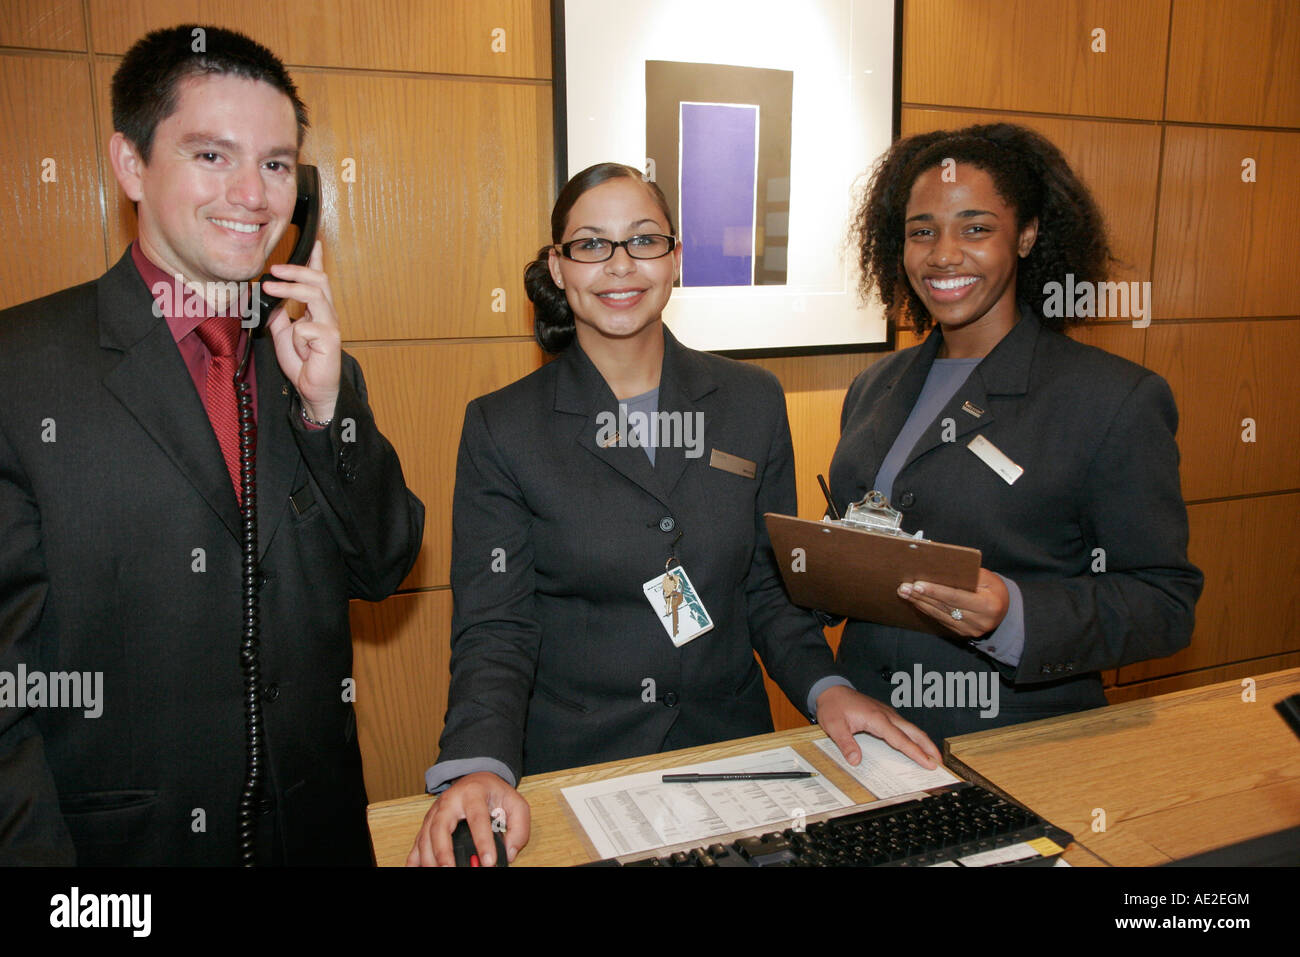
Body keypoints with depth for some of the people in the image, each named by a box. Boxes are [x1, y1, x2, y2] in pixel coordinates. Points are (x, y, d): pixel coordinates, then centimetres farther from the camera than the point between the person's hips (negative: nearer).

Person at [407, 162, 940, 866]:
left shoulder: (754, 401, 3)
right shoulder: (501, 428, -4)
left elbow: (771, 584, 8)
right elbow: (493, 627, -7)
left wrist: (826, 688, -8)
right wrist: (479, 768, -23)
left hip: (729, 750, 2)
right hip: (571, 768, -1)